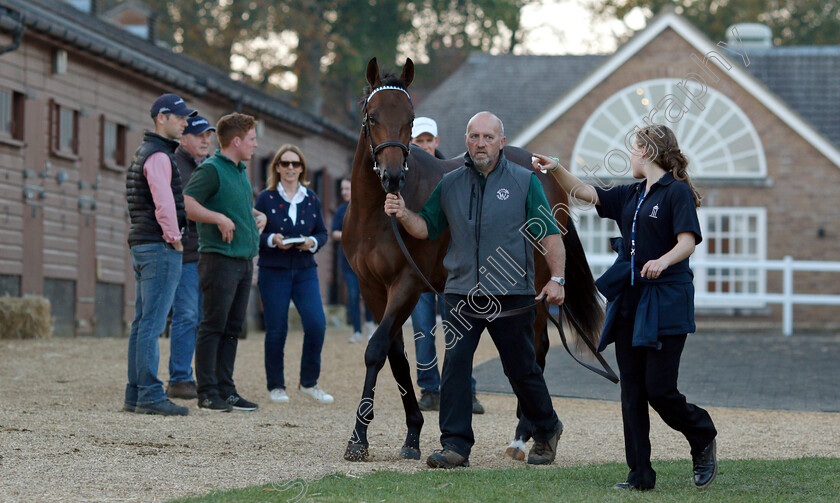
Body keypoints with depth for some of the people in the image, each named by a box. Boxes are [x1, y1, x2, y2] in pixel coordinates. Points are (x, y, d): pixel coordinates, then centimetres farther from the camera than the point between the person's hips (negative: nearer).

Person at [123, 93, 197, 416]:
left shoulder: (143, 153, 20)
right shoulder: (159, 156, -13)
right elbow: (164, 202, -23)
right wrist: (174, 238, -13)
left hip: (141, 245, 10)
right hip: (160, 247, -10)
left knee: (142, 323, 10)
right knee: (152, 324, -10)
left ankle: (135, 395, 12)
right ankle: (150, 396, -11)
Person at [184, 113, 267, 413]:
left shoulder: (241, 171, 19)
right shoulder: (211, 169, -9)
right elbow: (185, 204, -19)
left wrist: (258, 216, 15)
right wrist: (219, 218, -22)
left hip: (244, 261, 9)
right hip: (220, 259, -9)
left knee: (232, 328, 9)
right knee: (213, 326, -6)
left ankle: (226, 391, 13)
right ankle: (207, 393, -4)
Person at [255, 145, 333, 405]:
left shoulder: (311, 199, 10)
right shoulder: (266, 198, 0)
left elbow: (323, 233, 12)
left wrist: (313, 242, -9)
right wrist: (273, 240, -19)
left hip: (305, 271, 3)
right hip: (273, 272, -3)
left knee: (316, 325, -9)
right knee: (276, 330, 0)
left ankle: (309, 383, 7)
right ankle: (275, 386, 14)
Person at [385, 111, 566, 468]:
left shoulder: (524, 181, 2)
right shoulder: (450, 184, 10)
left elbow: (550, 235, -1)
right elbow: (426, 227, 13)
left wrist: (557, 279, -11)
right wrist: (403, 215, -8)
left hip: (511, 294, -2)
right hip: (462, 292, 2)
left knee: (522, 369, 6)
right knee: (455, 365, -9)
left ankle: (547, 430, 29)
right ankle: (456, 445, -7)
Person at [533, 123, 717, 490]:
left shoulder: (676, 191, -7)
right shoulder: (631, 195, 16)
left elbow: (688, 241, -16)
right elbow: (586, 193, 21)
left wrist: (663, 261, -34)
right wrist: (555, 169, 10)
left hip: (665, 304, -8)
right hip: (629, 303, 8)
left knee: (659, 389, -10)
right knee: (632, 391, 4)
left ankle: (703, 441, 17)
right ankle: (640, 474, 7)